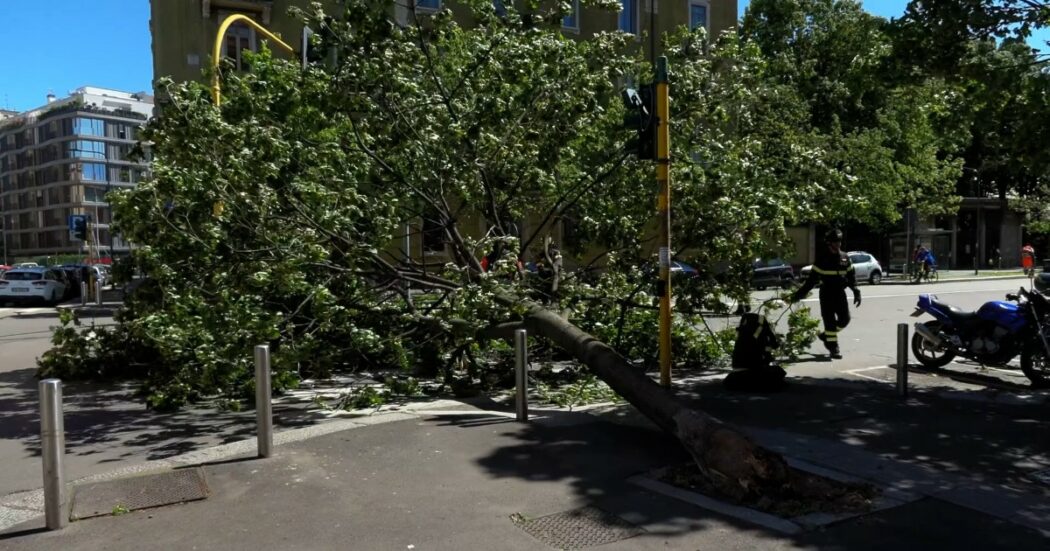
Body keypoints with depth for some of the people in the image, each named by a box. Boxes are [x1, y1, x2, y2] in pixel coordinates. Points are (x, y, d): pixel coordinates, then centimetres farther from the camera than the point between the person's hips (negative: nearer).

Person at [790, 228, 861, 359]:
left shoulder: (844, 257, 8)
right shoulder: (822, 258, -6)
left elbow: (851, 275, 16)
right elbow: (812, 278, -6)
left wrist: (856, 291, 7)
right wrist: (800, 293, -12)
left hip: (840, 293, 5)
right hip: (827, 293, -5)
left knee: (845, 318, 4)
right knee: (830, 320, -4)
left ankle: (825, 335, 25)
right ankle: (833, 347, 1)